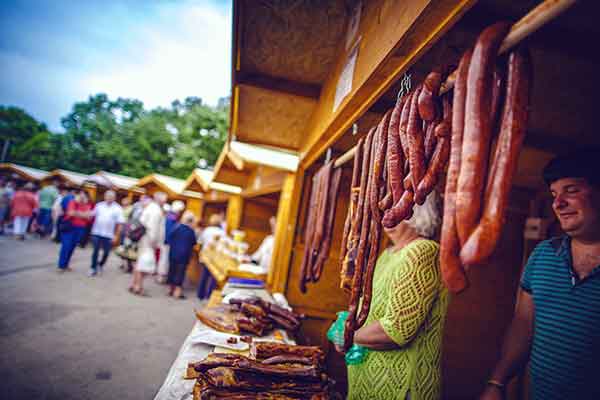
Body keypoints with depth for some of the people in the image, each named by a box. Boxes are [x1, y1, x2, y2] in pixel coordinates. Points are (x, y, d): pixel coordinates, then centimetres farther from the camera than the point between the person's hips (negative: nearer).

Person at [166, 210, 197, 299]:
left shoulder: (176, 227, -4)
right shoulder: (191, 231, -9)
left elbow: (168, 237, -7)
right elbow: (194, 243, 0)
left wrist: (173, 244, 6)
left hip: (173, 253, 4)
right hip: (184, 255, -3)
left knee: (172, 270, 13)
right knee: (180, 272, 1)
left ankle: (171, 289, 22)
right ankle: (177, 291, 2)